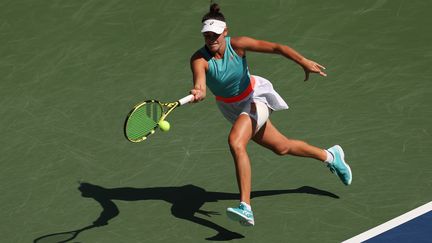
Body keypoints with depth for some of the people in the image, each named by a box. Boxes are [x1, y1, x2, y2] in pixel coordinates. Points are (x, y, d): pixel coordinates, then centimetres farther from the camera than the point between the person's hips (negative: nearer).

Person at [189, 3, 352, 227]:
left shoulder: (237, 44, -24)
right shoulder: (199, 59, -22)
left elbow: (276, 47, -23)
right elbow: (199, 83, -40)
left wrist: (303, 61, -36)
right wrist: (197, 93, -64)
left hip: (254, 98, -4)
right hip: (232, 108, 4)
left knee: (235, 142, -31)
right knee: (282, 147, 18)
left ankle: (245, 208, -35)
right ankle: (330, 156, 45)